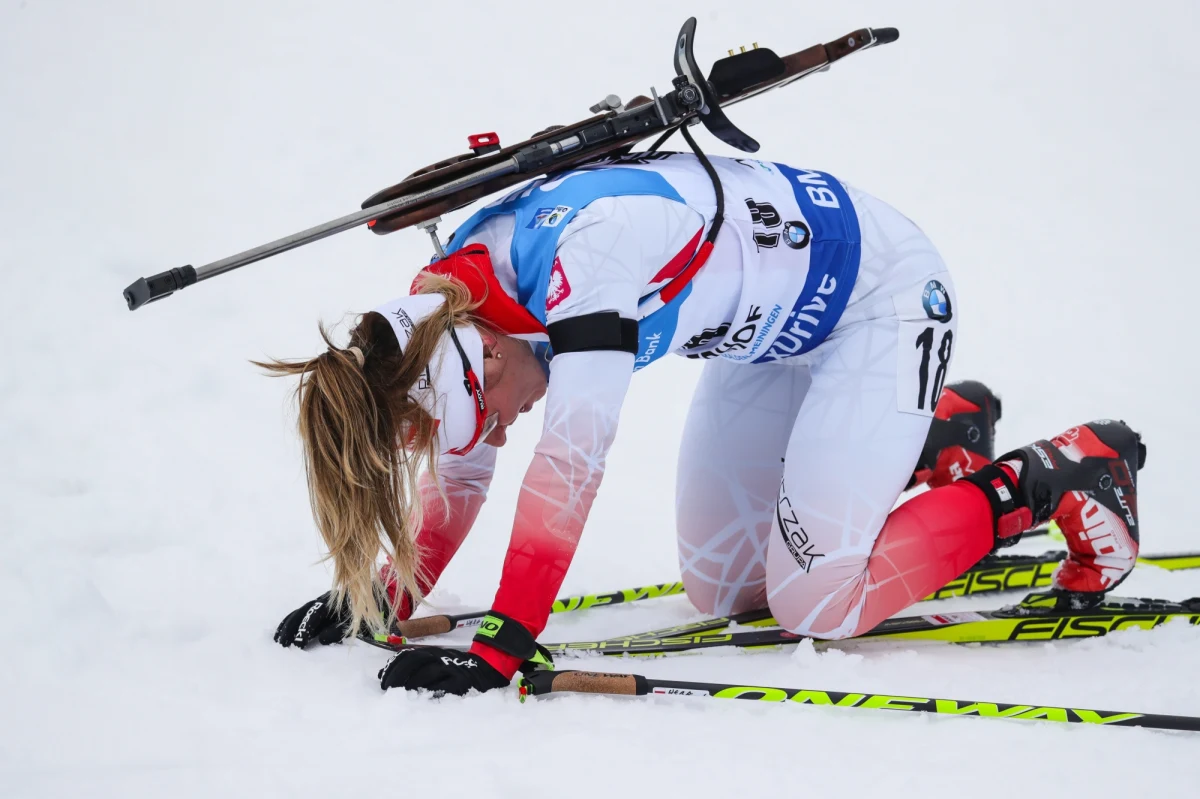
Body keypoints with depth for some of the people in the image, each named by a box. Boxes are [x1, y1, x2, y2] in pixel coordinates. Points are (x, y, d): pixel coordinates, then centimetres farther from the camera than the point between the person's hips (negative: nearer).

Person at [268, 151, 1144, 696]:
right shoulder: (452, 303, -11)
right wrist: (391, 598, -6)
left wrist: (500, 648, -44)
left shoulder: (584, 253, -38)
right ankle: (942, 433, 24)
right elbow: (460, 474, 3)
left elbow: (569, 467, -42)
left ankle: (1063, 475, -2)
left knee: (816, 602, -17)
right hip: (776, 326, 9)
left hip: (883, 291, -9)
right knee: (721, 588, 8)